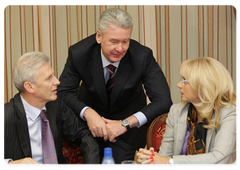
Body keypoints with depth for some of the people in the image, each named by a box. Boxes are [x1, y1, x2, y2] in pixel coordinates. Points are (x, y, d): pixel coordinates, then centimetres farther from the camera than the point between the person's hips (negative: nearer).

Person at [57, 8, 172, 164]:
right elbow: (64, 92, -14)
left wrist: (125, 124, -35)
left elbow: (164, 101, -26)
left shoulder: (142, 56, -24)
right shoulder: (79, 53, -21)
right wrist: (88, 113, -34)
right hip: (91, 117, 1)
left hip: (129, 121, -1)